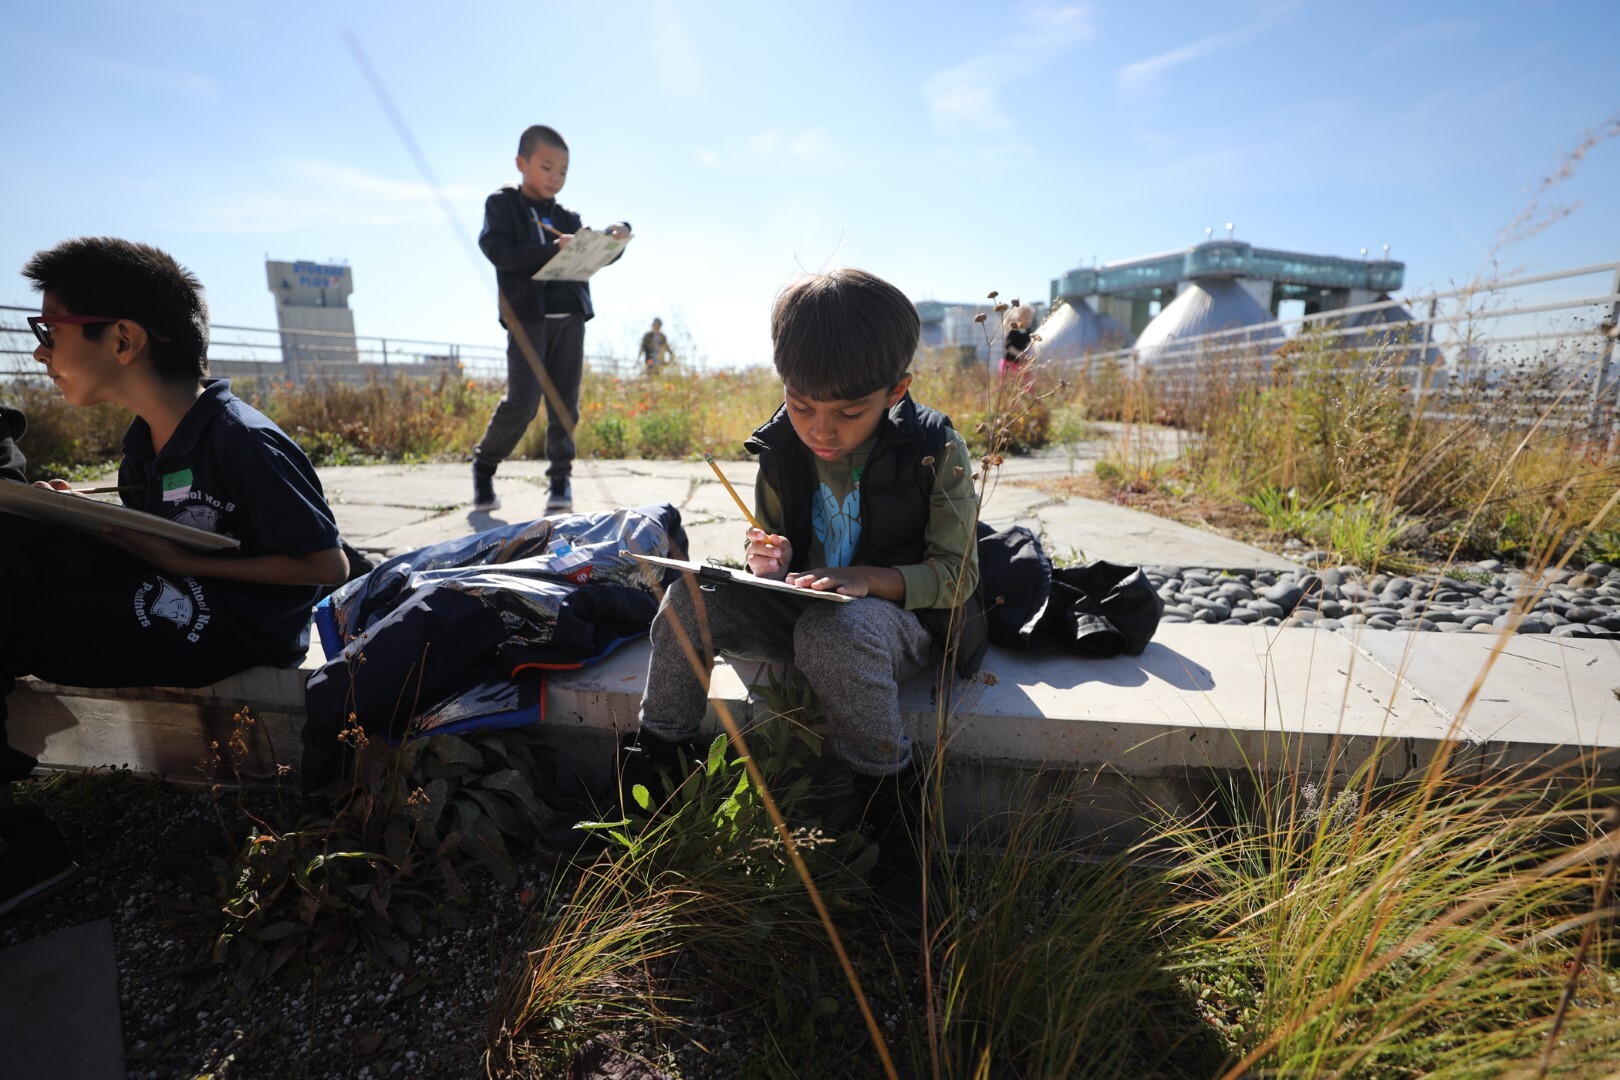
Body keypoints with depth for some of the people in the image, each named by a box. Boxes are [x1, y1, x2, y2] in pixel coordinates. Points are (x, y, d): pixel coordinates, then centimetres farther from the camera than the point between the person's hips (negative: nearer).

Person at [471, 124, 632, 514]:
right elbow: (501, 253, -8)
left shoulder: (567, 217, 20)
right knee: (522, 401, -10)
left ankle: (560, 477, 12)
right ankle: (484, 464, 11)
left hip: (570, 317, 4)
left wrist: (614, 236, -5)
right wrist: (553, 250, -20)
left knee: (565, 403, 2)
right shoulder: (502, 205, 7)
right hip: (527, 317, -4)